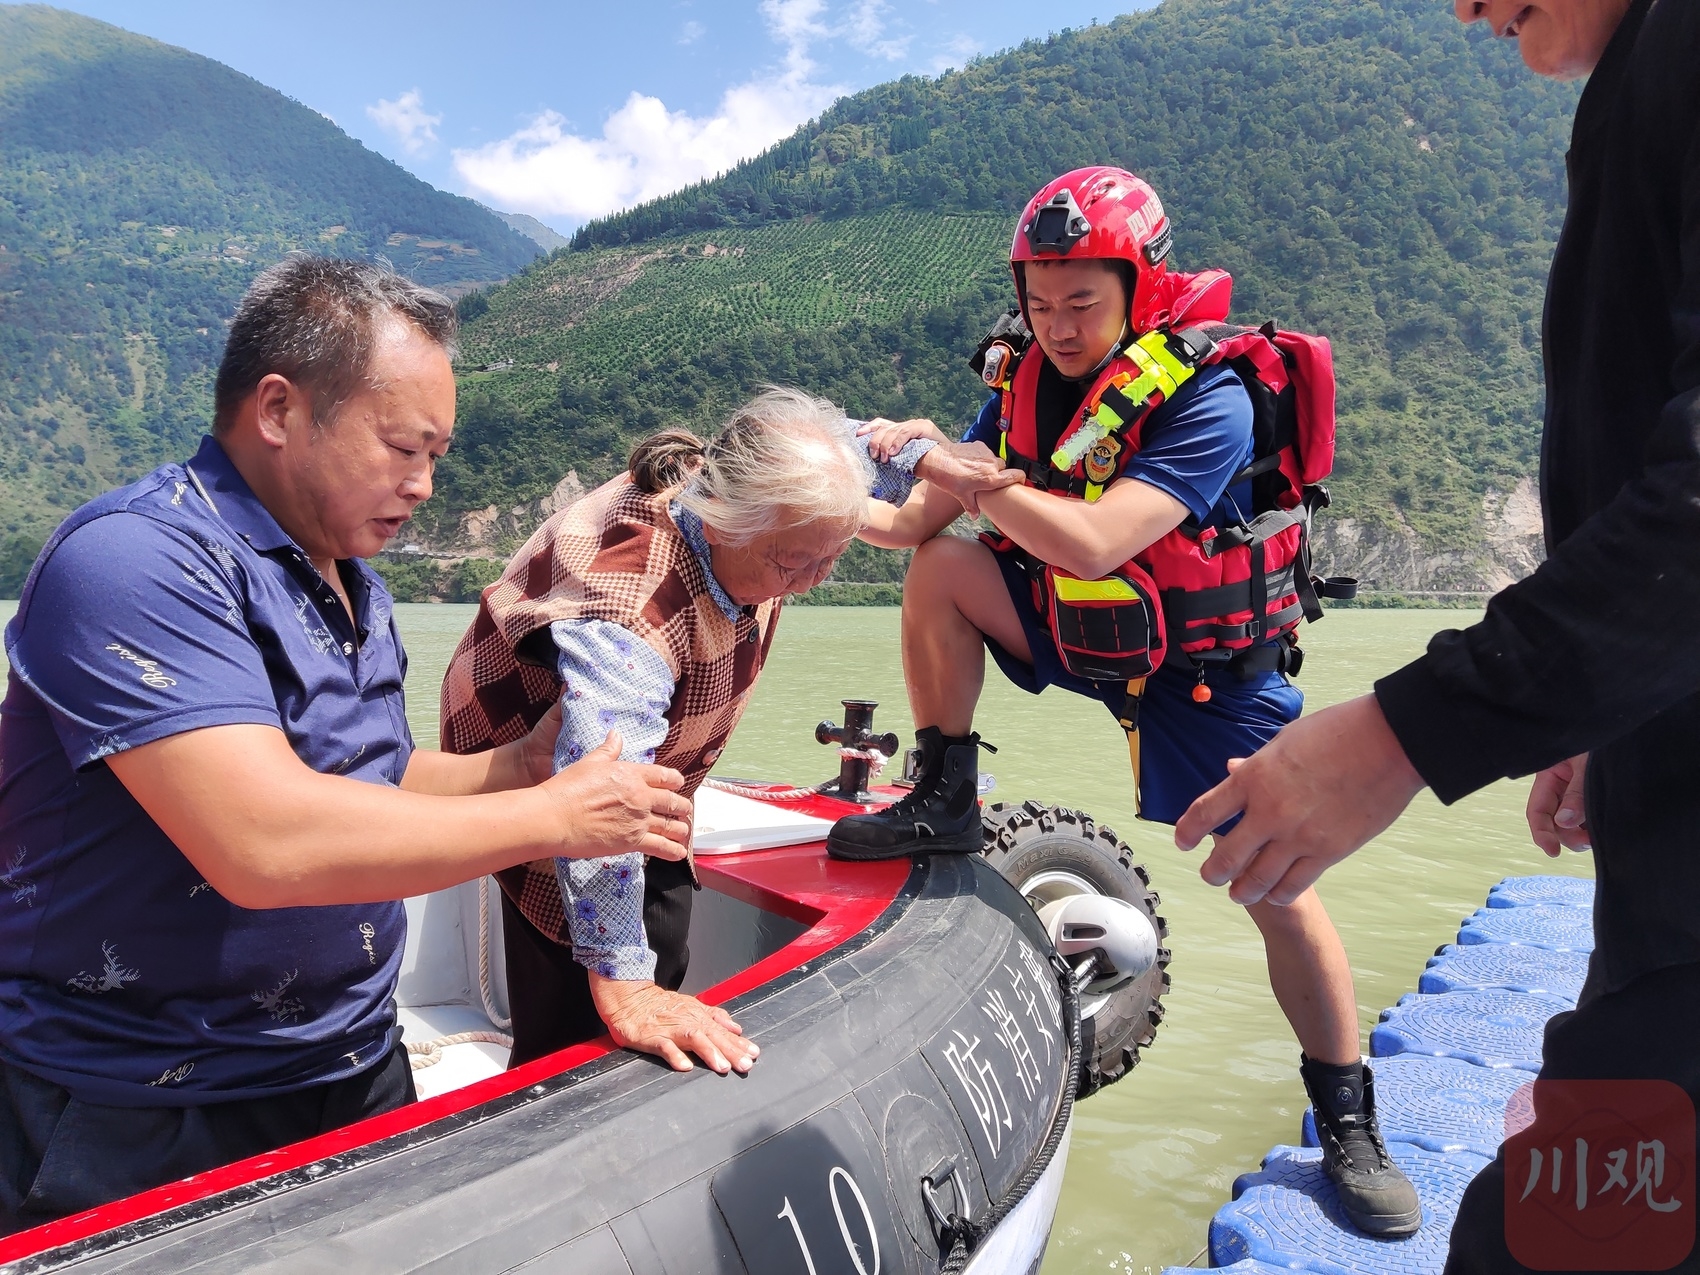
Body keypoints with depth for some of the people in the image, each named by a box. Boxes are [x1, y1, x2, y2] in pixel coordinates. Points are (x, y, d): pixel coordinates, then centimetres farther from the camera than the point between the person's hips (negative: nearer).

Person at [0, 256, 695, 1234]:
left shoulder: (358, 588, 8)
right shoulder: (137, 562, -21)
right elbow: (265, 843, -32)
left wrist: (510, 768, -3)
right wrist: (554, 816, -23)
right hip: (143, 1123, -8)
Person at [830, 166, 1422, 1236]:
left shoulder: (1207, 399, -24)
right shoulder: (1028, 379, -5)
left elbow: (1092, 543, -34)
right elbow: (923, 523, -5)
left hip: (1204, 666, -4)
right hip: (1075, 628, 5)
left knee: (1277, 886, -6)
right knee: (938, 571, -17)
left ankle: (1350, 1125, 16)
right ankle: (946, 805, -3)